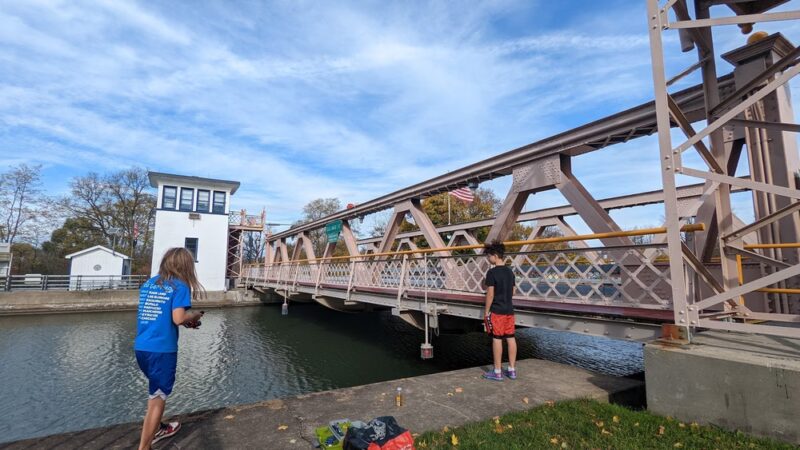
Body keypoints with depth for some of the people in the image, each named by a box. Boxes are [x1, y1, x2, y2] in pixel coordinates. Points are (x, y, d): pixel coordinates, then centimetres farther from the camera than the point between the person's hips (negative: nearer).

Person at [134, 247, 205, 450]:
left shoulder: (148, 284, 11)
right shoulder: (179, 286, -11)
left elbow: (154, 315, 15)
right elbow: (178, 318, -19)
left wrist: (185, 321, 16)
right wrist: (195, 315, 1)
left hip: (141, 347, 8)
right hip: (161, 349, -7)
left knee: (156, 389, 27)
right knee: (158, 397, 6)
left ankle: (156, 429, 43)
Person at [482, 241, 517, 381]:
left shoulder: (492, 272, -14)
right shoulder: (510, 271, 8)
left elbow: (490, 294, -14)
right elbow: (512, 292, 14)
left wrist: (486, 311, -6)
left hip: (496, 310, -7)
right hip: (509, 310, 7)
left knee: (497, 339, -1)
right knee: (510, 338, 10)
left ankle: (497, 372, 6)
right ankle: (512, 370, 19)